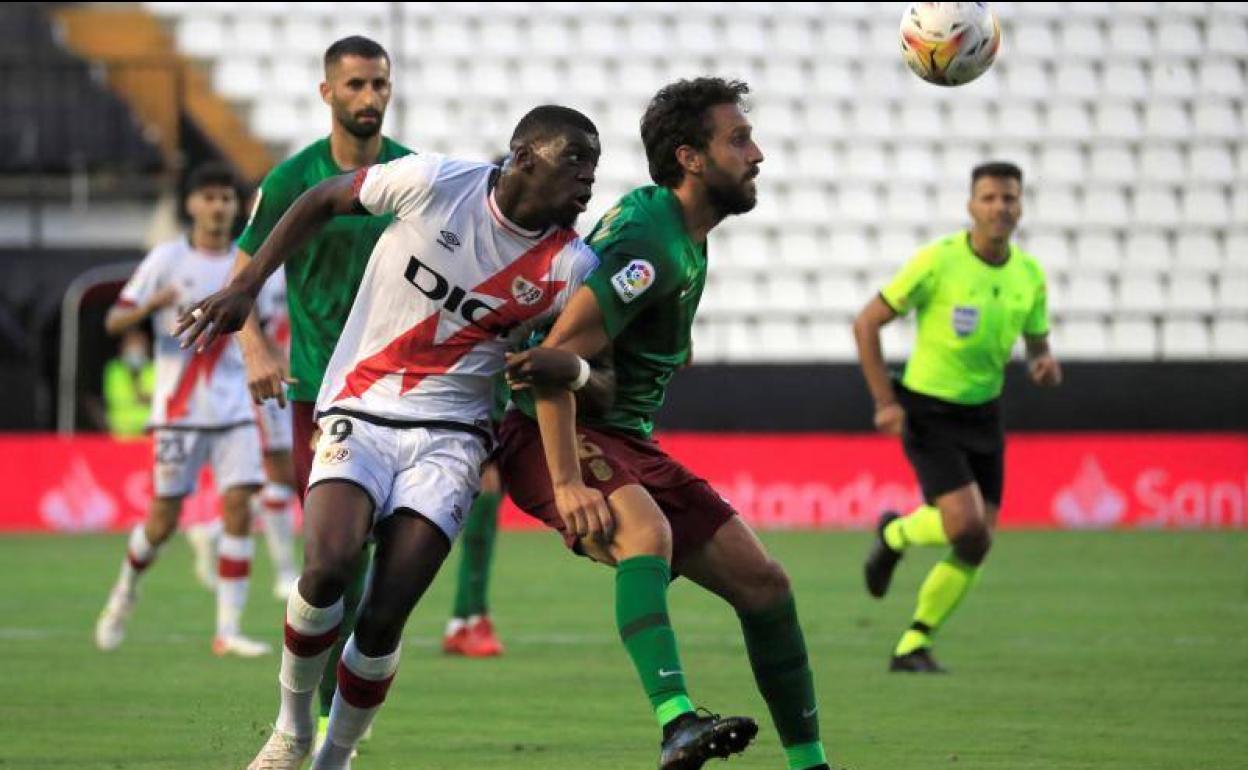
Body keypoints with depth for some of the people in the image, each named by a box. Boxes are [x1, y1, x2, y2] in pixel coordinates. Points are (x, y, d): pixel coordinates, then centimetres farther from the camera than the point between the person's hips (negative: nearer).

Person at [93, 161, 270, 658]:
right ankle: (126, 591, 30)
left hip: (234, 408, 3)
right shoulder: (166, 260, -2)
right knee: (164, 520, 0)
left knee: (239, 506, -12)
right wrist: (152, 305, -26)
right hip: (178, 409, -3)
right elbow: (114, 322, -6)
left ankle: (228, 630, -10)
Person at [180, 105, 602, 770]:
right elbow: (321, 201, 5)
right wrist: (245, 287, 4)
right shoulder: (434, 183, -10)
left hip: (449, 435, 1)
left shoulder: (568, 268, -4)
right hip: (360, 414, -1)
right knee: (329, 565, -26)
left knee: (384, 620, -12)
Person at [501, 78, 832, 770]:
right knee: (646, 530, -39)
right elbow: (559, 356, -26)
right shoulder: (651, 240, -19)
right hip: (550, 437, -10)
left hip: (625, 443, 10)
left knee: (762, 582, 4)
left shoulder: (684, 238, 13)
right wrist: (568, 484, -31)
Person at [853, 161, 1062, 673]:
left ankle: (913, 647, 14)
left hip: (983, 416, 5)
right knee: (966, 525, -22)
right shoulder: (937, 262, -15)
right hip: (927, 413, -5)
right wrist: (884, 402, -14)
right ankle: (895, 534, 10)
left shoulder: (1029, 275, 0)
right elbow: (866, 324, -9)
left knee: (975, 547, 0)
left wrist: (1043, 364, -11)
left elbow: (1037, 342, 15)